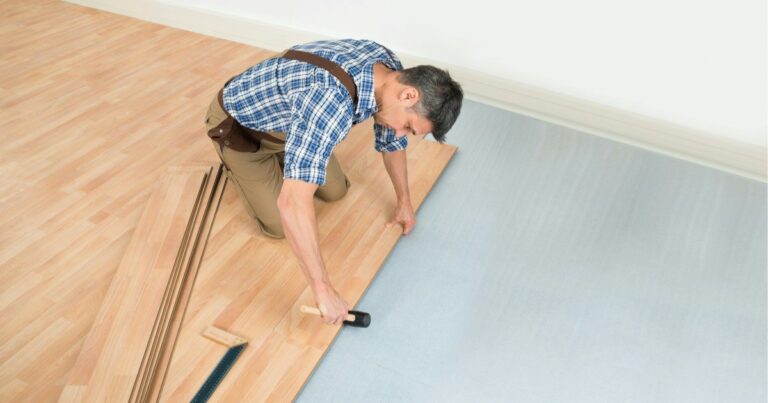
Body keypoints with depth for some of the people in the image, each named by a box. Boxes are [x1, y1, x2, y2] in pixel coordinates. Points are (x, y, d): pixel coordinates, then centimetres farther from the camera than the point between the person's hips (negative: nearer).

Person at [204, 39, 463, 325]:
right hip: (238, 123, -7)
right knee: (280, 224, -4)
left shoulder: (390, 69, -16)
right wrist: (323, 290, -46)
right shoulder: (334, 101, -44)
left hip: (284, 119, 7)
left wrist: (404, 201, 13)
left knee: (335, 192, 9)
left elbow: (392, 140, 3)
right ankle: (234, 164, 19)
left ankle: (279, 156, 29)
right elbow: (293, 203, -50)